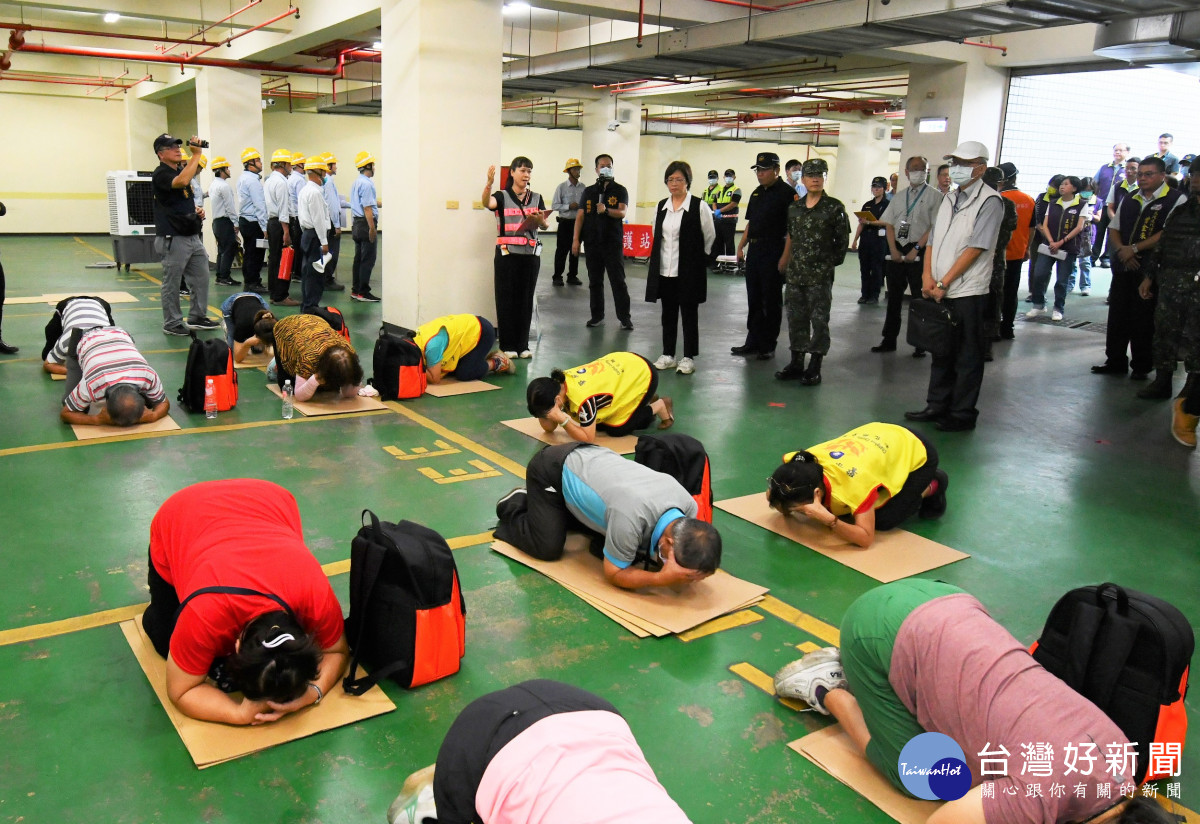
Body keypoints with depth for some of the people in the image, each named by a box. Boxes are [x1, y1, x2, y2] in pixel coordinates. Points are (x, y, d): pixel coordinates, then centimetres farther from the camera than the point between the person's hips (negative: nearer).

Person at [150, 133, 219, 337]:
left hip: (193, 236, 8)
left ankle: (196, 317, 22)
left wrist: (197, 210, 8)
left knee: (201, 277, 11)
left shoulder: (182, 170, 16)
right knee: (172, 283, 1)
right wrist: (196, 154, -27)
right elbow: (181, 182, -34)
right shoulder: (161, 174, -12)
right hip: (173, 238, -8)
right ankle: (171, 324, 10)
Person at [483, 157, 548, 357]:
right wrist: (489, 183, -39)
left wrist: (540, 220, -21)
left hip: (531, 254, 3)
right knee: (506, 299, -1)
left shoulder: (536, 198, 11)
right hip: (507, 253, -3)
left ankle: (523, 345, 14)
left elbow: (546, 224, 2)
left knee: (526, 299, 7)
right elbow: (487, 202, -21)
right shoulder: (502, 197, 1)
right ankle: (508, 346, 6)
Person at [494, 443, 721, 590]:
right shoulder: (631, 517, -44)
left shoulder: (688, 506, -22)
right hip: (552, 470, -6)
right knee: (548, 548, -14)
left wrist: (686, 571, -23)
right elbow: (614, 573, -27)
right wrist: (662, 578, -42)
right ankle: (514, 507, 15)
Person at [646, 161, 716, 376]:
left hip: (689, 271, -5)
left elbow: (710, 237, -1)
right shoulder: (661, 207, 8)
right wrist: (657, 261, 15)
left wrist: (697, 258, 6)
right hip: (665, 269, 5)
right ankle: (668, 355, 22)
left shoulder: (699, 207, -8)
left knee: (689, 313, 3)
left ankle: (688, 358, 12)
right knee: (668, 313, 11)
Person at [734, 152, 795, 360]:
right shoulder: (757, 193, 15)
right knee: (754, 300, 11)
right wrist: (741, 246, 13)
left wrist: (785, 257, -20)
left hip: (774, 251, -7)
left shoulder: (787, 193, -9)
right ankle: (753, 342, 20)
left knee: (771, 301, 2)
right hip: (754, 251, 7)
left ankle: (768, 346, 10)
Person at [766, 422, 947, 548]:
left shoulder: (853, 482, -44)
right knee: (842, 512, -1)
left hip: (917, 453, -6)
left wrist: (828, 520, -53)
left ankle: (930, 487, 9)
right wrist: (777, 499, -27)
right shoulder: (800, 465, -26)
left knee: (882, 521, -17)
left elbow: (866, 538, -39)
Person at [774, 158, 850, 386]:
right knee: (795, 318, 10)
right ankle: (796, 363, 20)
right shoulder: (794, 207, 9)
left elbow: (843, 240, 0)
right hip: (795, 273, 5)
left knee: (819, 320, 0)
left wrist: (831, 262, 4)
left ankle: (815, 367, 7)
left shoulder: (834, 207, -4)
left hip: (821, 275, -5)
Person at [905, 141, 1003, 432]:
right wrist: (928, 275, -1)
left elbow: (975, 248, -15)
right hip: (939, 291, 7)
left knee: (966, 357, 0)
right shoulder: (950, 199, 15)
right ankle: (937, 406, 25)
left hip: (967, 293, -7)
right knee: (941, 351, 15)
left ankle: (962, 415, 8)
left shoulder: (989, 201, -8)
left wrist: (943, 283, -15)